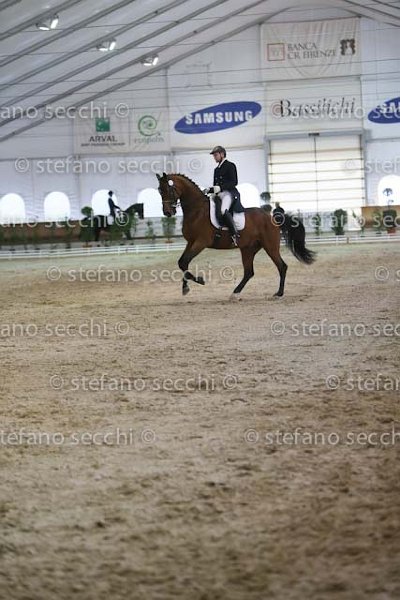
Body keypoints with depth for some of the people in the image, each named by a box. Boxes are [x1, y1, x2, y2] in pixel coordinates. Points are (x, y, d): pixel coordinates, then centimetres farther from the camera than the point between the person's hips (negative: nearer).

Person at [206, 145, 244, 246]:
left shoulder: (230, 166, 1)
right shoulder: (216, 169, 24)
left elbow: (234, 182, -9)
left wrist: (220, 188, -20)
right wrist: (210, 190, 4)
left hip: (229, 193, -9)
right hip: (219, 194, 9)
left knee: (223, 210, -36)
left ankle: (235, 234, -31)